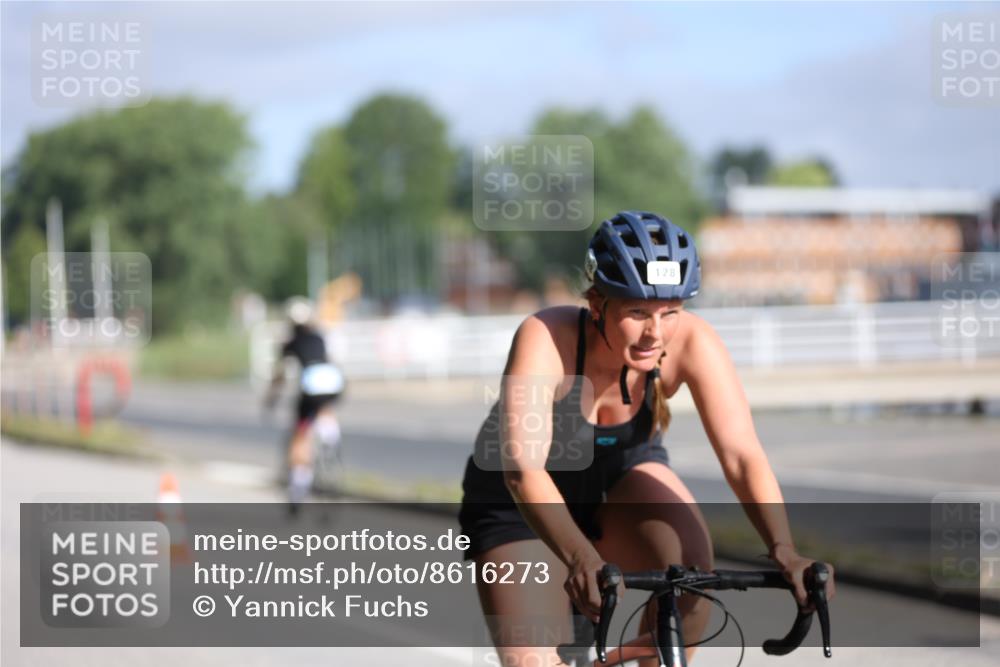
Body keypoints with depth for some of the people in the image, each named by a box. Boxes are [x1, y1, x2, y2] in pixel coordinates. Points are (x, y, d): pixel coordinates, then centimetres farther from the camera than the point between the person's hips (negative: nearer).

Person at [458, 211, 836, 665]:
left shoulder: (692, 342, -27)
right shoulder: (546, 338, -35)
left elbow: (742, 454, -33)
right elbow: (523, 466, -45)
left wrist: (783, 551, -50)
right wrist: (581, 558, -61)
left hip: (621, 478, 2)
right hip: (519, 503, -2)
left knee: (691, 558, -30)